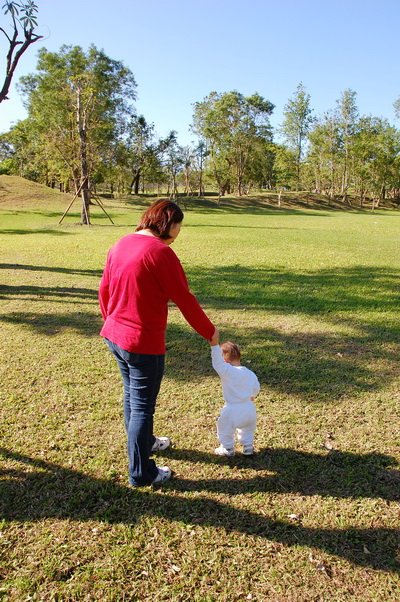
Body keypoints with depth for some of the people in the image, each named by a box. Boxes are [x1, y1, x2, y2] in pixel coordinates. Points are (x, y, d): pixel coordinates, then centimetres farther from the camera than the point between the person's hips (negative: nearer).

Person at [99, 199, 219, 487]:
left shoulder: (120, 245, 6)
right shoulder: (160, 252, -19)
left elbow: (104, 290, 13)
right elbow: (184, 299, -16)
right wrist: (210, 332, -3)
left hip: (114, 335, 9)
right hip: (143, 343, -9)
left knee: (132, 395, 25)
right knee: (143, 406, 5)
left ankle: (144, 442, 47)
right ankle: (141, 473, 19)